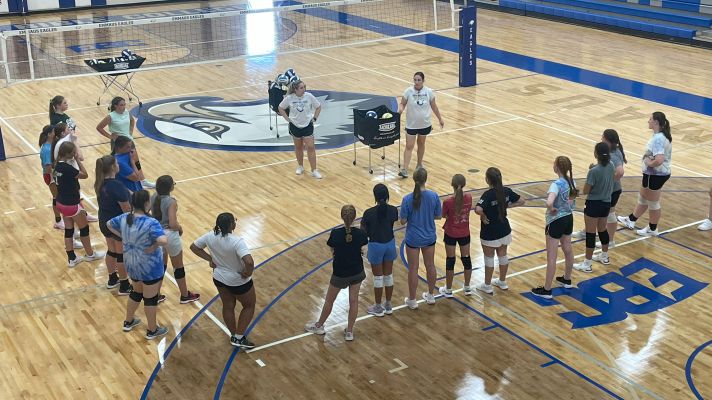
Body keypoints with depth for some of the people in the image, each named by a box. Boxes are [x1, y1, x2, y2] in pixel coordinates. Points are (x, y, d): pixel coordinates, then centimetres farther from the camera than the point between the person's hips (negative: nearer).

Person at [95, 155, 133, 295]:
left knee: (111, 251, 24)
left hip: (104, 223, 8)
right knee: (122, 255, 7)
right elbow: (126, 209, -23)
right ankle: (124, 286, 19)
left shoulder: (100, 183, -3)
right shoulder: (117, 186, -28)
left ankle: (112, 279, 40)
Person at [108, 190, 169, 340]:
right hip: (150, 267, -6)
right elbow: (163, 241, -42)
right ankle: (152, 331, 28)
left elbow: (109, 224, 13)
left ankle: (128, 322, 45)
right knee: (150, 298, 12)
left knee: (137, 292, 29)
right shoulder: (151, 223, -29)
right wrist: (154, 246, -22)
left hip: (131, 264, 7)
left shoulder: (124, 218, -7)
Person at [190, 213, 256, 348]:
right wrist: (248, 272, -24)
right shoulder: (237, 242, -33)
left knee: (228, 307, 24)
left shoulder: (210, 236, -14)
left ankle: (234, 336, 39)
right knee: (249, 306, 19)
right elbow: (249, 262, -45)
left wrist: (210, 259, 1)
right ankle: (239, 338, 19)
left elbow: (194, 247, 2)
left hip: (219, 278, 6)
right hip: (238, 282, -6)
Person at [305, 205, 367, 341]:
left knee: (329, 300, 18)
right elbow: (362, 251, -5)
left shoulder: (335, 234, -21)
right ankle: (349, 331, 27)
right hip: (357, 272, 2)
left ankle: (319, 326, 38)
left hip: (340, 274, -2)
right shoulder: (360, 234, -16)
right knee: (353, 301, 16)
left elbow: (333, 251, -8)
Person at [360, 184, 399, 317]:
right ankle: (388, 306, 30)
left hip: (376, 246, -4)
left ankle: (378, 308, 23)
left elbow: (363, 232, -10)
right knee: (389, 275, 18)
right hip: (390, 244, 4)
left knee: (378, 277, 10)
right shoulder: (393, 210, -11)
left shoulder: (369, 213, -22)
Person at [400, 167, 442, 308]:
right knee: (430, 265, 20)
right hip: (429, 237, 3)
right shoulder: (434, 196, -14)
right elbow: (438, 216, -2)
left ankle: (412, 300, 23)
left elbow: (403, 221, -14)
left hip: (413, 239, -3)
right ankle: (431, 295, 36)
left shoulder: (408, 199, -21)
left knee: (413, 269, 10)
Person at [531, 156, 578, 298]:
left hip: (556, 222, -9)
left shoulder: (557, 184, -27)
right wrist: (568, 204, 9)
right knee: (568, 250, 24)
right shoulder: (571, 181, -1)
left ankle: (546, 290, 9)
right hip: (569, 218, 9)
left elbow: (549, 203, -42)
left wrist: (552, 209, -22)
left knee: (551, 257, 1)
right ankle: (567, 280, 44)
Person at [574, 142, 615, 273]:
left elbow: (585, 191, -17)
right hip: (606, 203, 8)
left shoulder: (594, 171, -25)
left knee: (590, 234, 2)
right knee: (603, 230, 25)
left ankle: (587, 264, 11)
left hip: (594, 205, -8)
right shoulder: (611, 166, -3)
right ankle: (604, 257, 42)